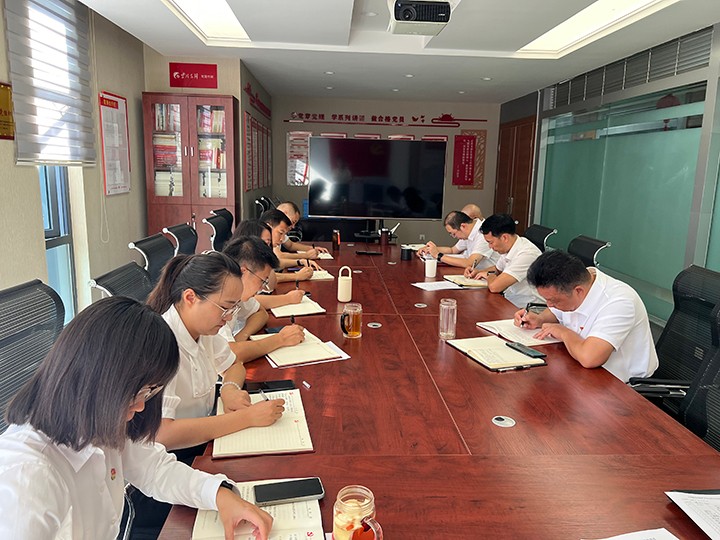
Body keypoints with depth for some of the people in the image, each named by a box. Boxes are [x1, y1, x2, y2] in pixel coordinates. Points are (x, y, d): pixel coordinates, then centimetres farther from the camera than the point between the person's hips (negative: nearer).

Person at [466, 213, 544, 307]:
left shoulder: (526, 254, -25)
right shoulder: (507, 248, 3)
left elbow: (494, 286, -31)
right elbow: (498, 269, 25)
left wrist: (489, 275, -9)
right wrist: (477, 272, 7)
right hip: (509, 301, 8)